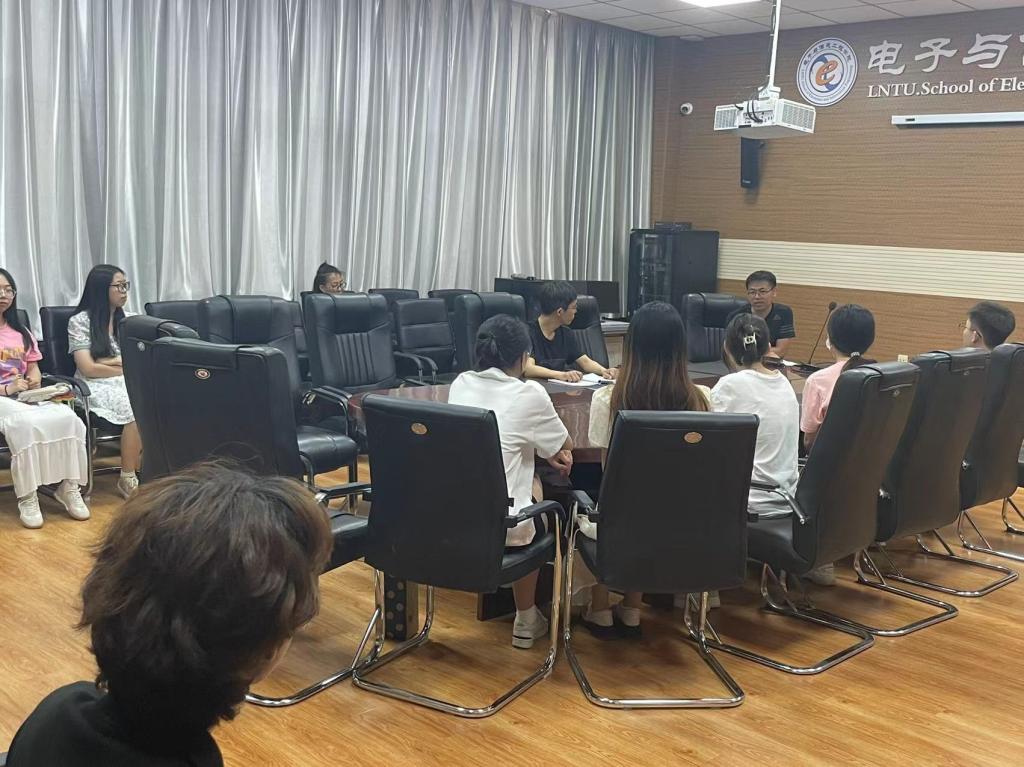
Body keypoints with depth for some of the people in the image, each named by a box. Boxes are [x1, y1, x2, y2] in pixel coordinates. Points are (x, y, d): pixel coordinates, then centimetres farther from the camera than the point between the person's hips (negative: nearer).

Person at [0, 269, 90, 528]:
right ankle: (27, 497, -31)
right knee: (25, 423, -40)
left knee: (67, 418, -28)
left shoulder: (21, 332, 22)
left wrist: (34, 381, -5)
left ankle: (68, 487, -19)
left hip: (27, 397, 5)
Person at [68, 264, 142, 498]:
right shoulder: (80, 321, 1)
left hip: (130, 383, 5)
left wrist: (112, 361, -8)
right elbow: (89, 369, -7)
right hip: (97, 386, -5)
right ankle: (127, 480, -24)